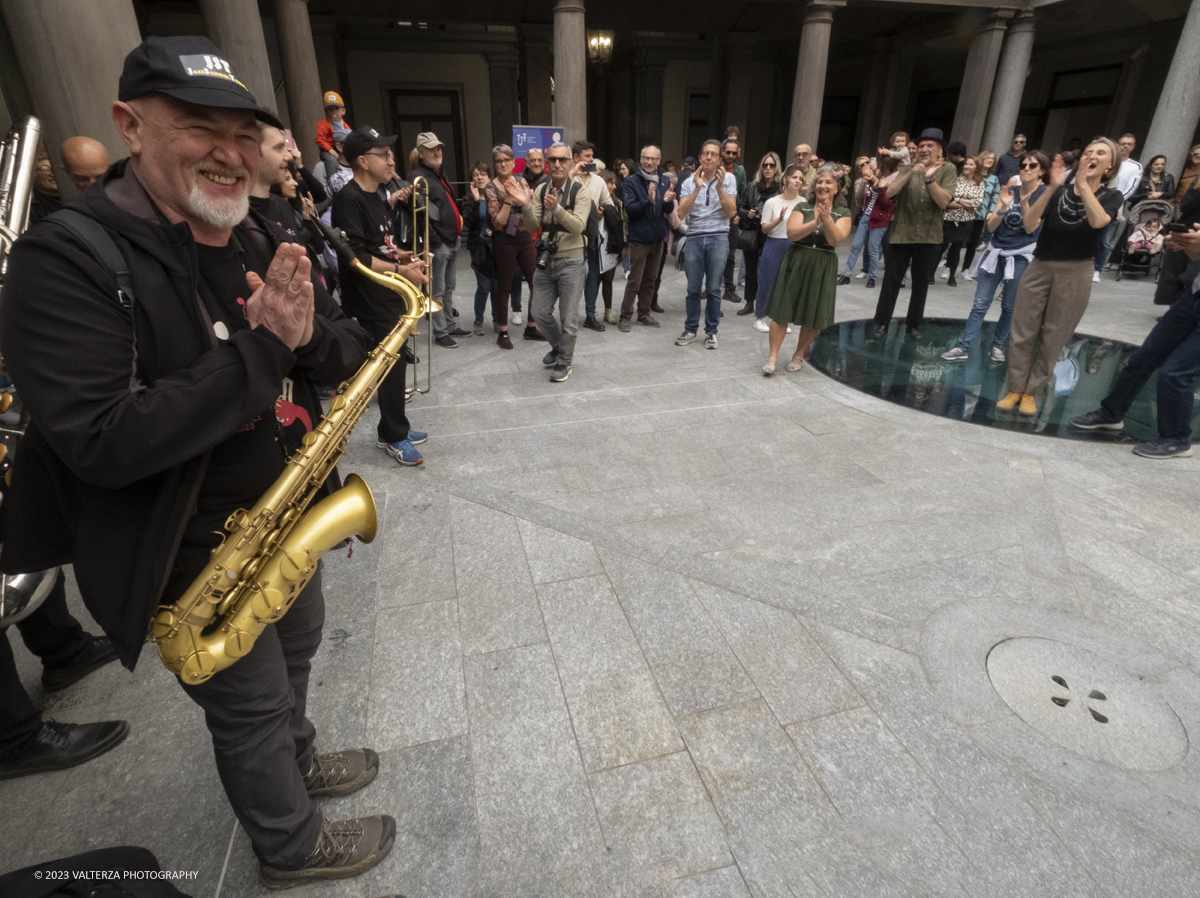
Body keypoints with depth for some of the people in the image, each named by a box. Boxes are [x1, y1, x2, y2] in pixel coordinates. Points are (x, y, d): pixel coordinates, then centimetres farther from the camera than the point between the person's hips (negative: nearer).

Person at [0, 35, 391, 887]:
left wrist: (308, 335, -22)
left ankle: (298, 761, 58)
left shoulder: (258, 238, 2)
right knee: (252, 708, 14)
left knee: (296, 651, 28)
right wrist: (260, 346, -30)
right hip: (194, 554, -7)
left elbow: (349, 352, 2)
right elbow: (105, 443, -30)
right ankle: (293, 848, 42)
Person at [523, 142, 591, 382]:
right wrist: (527, 205, -22)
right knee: (539, 312, 11)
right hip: (546, 260, 5)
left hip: (571, 262, -5)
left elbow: (578, 226, -22)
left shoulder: (580, 192, -9)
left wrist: (557, 208, -37)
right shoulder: (541, 190, 5)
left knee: (568, 318, 3)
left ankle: (564, 361, 20)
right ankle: (559, 346, 36)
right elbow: (534, 224, -3)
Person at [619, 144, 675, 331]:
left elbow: (669, 210, 5)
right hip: (639, 238, -5)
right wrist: (648, 201, -30)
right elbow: (630, 210, -15)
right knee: (634, 280, -4)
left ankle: (644, 314, 22)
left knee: (650, 280, 12)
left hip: (658, 238, 5)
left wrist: (668, 201, -18)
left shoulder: (665, 181, 7)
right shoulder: (631, 182, -6)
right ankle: (625, 316, 5)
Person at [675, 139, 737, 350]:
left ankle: (711, 331, 13)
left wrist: (719, 187, -13)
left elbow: (730, 212, -3)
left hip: (718, 239, -1)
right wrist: (697, 188, -15)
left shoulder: (728, 179, 5)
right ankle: (690, 330, 17)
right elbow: (682, 213, -7)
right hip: (694, 238, 1)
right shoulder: (689, 182, 6)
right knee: (693, 289, 5)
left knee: (714, 289, 2)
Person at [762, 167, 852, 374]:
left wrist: (827, 218, -23)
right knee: (782, 312, -5)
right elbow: (792, 233, -11)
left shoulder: (843, 213, 4)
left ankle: (799, 354, 23)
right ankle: (772, 356, 2)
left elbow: (836, 240, -11)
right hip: (796, 263, -1)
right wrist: (815, 222, -24)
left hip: (823, 269, 1)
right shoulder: (802, 207, 2)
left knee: (813, 317, 6)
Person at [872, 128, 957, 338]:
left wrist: (929, 179, -22)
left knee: (921, 282, 8)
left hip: (929, 236, 0)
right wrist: (910, 174, -23)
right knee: (892, 279, 0)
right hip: (901, 233, 0)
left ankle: (913, 323, 20)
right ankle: (882, 321, 10)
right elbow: (889, 193, -11)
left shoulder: (947, 170, 0)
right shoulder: (908, 169, 5)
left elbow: (944, 202, -13)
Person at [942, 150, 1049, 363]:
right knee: (980, 304, 0)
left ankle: (997, 345, 21)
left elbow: (1032, 228, -12)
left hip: (1021, 257, -2)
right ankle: (963, 347, 1)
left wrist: (1024, 204, -24)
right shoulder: (1010, 191, 7)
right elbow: (990, 226, 0)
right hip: (995, 253, 2)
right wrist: (1003, 206, -17)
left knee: (1009, 306, 7)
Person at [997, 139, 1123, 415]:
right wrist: (1052, 188, -17)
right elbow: (1030, 224, -10)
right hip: (1039, 268, 1)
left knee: (1053, 339, 4)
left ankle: (1031, 392, 13)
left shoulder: (1112, 196, 3)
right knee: (1023, 333, -1)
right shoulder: (1058, 191, 5)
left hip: (1075, 274, -1)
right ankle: (1015, 389, 9)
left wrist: (1083, 183, -18)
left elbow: (1098, 221, -20)